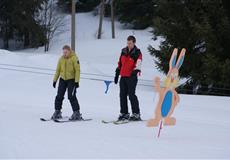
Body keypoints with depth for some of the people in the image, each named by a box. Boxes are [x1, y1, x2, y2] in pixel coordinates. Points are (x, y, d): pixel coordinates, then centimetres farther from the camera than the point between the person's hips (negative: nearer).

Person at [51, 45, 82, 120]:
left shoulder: (74, 58, -10)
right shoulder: (61, 59, 5)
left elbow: (77, 70, -11)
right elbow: (58, 70, 12)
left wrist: (77, 81, -16)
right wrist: (55, 80, 10)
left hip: (71, 80, -5)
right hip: (63, 79, 5)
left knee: (71, 96, -11)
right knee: (59, 96, 2)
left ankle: (77, 113, -5)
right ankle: (57, 112, 11)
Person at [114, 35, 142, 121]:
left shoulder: (137, 53, -4)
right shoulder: (124, 51, 14)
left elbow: (138, 63, -18)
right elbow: (120, 64, 21)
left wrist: (136, 71, -35)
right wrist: (117, 74, 20)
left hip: (132, 77, -6)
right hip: (123, 77, 6)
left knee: (131, 95, -10)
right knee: (122, 95, 7)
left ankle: (136, 114, -5)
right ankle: (124, 113, 16)